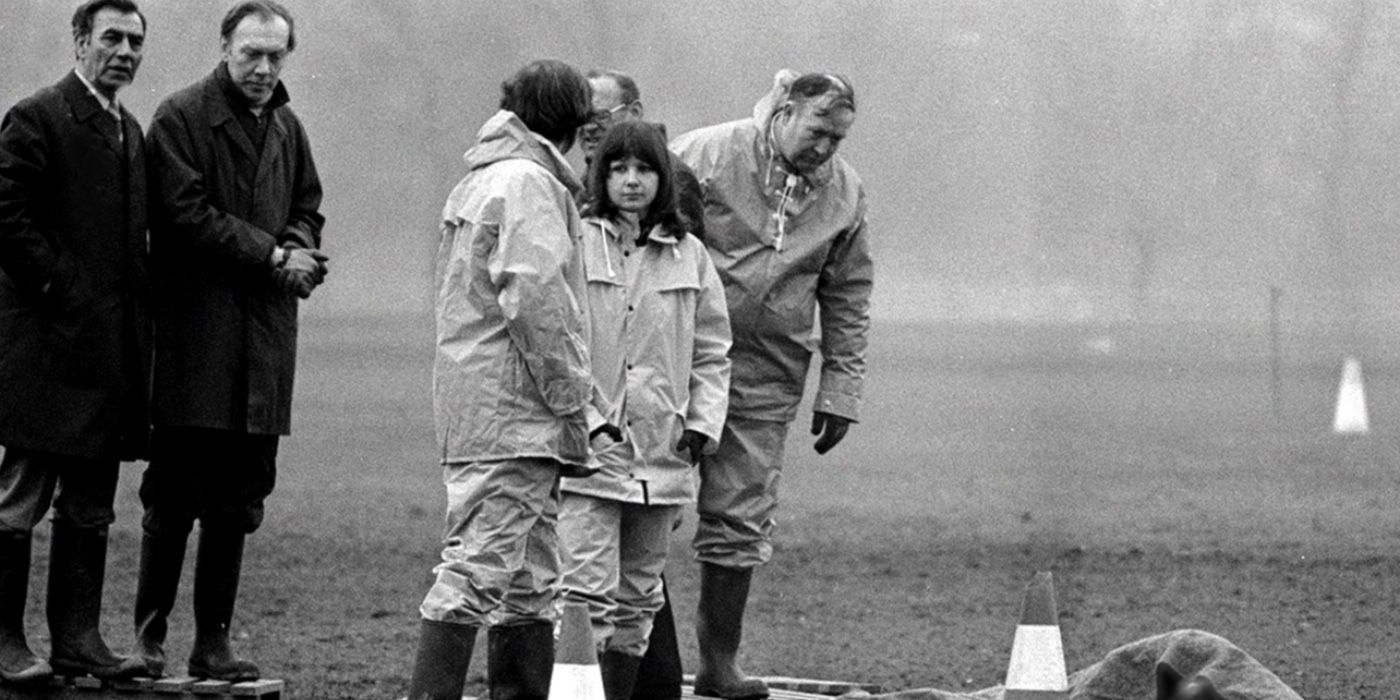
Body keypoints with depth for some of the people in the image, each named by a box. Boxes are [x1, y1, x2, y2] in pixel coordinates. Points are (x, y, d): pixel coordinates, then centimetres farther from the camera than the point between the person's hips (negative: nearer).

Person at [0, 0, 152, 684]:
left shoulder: (130, 132, 19)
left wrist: (139, 303, 9)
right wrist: (62, 288, -16)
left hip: (111, 344, 8)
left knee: (91, 507, 9)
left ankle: (77, 638, 12)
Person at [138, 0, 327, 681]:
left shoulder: (287, 128, 17)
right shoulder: (180, 118, -4)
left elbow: (307, 210, 23)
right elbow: (186, 211, -12)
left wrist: (301, 253, -1)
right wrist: (273, 254, -12)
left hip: (265, 335, 6)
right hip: (194, 331, -6)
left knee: (238, 502, 6)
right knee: (174, 497, -5)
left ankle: (213, 642, 10)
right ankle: (149, 636, 1)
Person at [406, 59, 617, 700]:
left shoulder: (477, 181, 20)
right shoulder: (531, 184, -10)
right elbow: (535, 301, -19)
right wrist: (575, 401, -12)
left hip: (472, 413, 10)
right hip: (512, 416, -10)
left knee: (530, 587, 14)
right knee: (478, 572, -12)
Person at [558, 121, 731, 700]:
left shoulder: (689, 257, 9)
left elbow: (711, 352, 15)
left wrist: (703, 422, 3)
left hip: (662, 453, 4)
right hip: (585, 446, -4)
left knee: (637, 602, 13)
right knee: (588, 596, -13)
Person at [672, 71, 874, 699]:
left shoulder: (844, 193, 6)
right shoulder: (705, 156, -8)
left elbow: (848, 300, 13)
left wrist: (839, 393, 9)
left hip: (765, 376, 4)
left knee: (741, 519, 5)